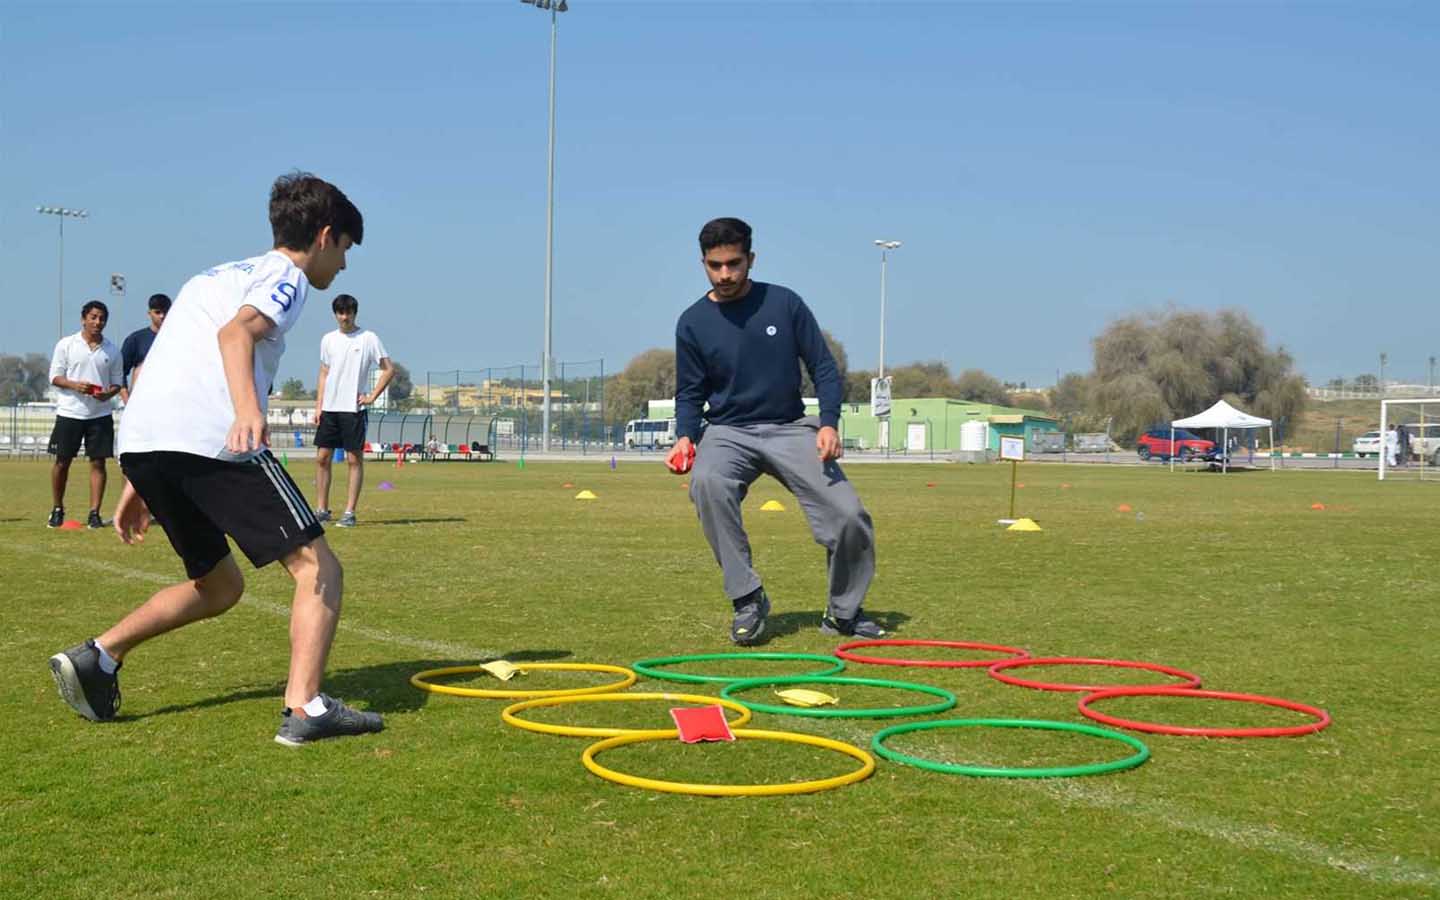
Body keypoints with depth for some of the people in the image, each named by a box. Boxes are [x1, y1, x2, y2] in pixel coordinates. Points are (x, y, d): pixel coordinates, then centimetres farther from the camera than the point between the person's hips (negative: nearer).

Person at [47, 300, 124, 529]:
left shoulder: (112, 351, 6)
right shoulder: (66, 344, 1)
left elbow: (117, 382, 10)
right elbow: (55, 376, 1)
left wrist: (108, 393, -12)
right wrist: (75, 385, -18)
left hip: (100, 414, 1)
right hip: (69, 413, -1)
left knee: (98, 462, -2)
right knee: (62, 461, 5)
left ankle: (94, 513, 2)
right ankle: (57, 510, 20)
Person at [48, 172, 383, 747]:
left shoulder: (216, 276, 33)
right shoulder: (287, 276, 8)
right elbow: (236, 333, -15)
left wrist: (140, 483, 31)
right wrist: (247, 410, -33)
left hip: (139, 441, 8)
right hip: (208, 439, -8)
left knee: (218, 585, 22)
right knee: (318, 568, -3)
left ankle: (98, 656, 8)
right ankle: (305, 709, -17)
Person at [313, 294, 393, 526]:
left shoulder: (369, 338, -2)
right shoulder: (328, 340, 11)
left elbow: (389, 370, -1)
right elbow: (323, 374, 15)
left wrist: (372, 396, -7)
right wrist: (318, 406, 7)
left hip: (354, 409, -4)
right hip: (329, 408, 4)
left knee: (355, 459, -3)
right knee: (322, 457, 3)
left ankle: (349, 512, -1)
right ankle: (323, 509, 13)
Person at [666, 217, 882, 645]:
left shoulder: (784, 304, -1)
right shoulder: (693, 322, 1)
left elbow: (823, 368, 2)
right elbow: (690, 392, 7)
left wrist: (828, 423, -14)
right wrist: (685, 437, -13)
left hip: (791, 428, 0)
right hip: (728, 430, 0)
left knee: (849, 516, -16)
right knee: (707, 482, -35)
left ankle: (843, 612, 12)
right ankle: (748, 601, -22)